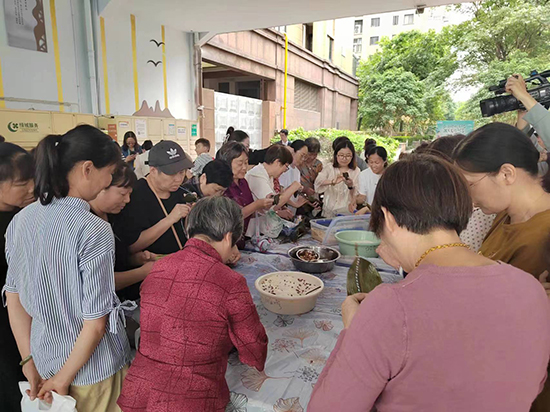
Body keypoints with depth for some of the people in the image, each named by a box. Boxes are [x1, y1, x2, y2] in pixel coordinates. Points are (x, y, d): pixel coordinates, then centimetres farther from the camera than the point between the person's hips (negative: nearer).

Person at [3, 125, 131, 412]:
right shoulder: (94, 231, -26)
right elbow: (96, 322, -23)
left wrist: (30, 363, 8)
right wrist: (62, 380, -8)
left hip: (44, 358, 6)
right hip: (93, 369, -5)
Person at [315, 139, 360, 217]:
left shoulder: (355, 171, 6)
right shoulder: (329, 168, 4)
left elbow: (355, 195, 2)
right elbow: (318, 181, -15)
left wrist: (350, 185, -19)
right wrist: (332, 181, -33)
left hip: (346, 211, 0)